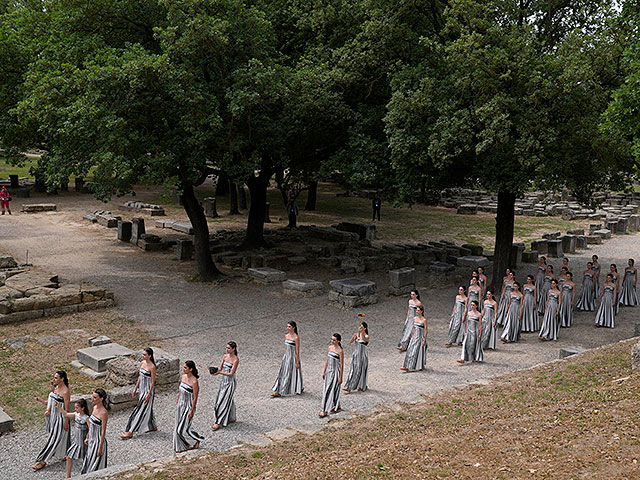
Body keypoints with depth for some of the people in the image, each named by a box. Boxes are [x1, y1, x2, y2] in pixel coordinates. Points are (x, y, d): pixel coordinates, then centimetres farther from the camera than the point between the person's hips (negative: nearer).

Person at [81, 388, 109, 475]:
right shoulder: (95, 407, 1)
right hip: (92, 440, 8)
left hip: (98, 441, -8)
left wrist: (100, 447, -18)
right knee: (88, 462, 19)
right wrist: (87, 437, 18)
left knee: (96, 465, 4)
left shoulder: (104, 413, -24)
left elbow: (103, 431, -20)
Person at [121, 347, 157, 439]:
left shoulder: (152, 367, -20)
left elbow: (153, 382, -17)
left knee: (140, 410, -4)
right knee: (147, 408, 19)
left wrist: (148, 395, -17)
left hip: (147, 390, -8)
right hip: (141, 389, 8)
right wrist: (135, 388, 13)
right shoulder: (142, 363, 3)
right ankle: (153, 426, 35)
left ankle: (130, 432, -1)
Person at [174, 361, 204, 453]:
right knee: (178, 427, 12)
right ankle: (182, 446, 27)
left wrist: (192, 411, -16)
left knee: (182, 429, -1)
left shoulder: (194, 382, -22)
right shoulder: (183, 377, -1)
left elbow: (195, 398, -18)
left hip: (188, 406, -7)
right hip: (180, 405, 7)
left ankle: (197, 440, 22)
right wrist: (177, 403, 17)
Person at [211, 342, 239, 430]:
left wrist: (220, 372, -29)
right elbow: (220, 368, 4)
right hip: (223, 381, 7)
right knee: (229, 400, 16)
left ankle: (219, 422, 0)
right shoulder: (225, 356, 3)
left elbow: (231, 374, -19)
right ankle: (232, 418, 30)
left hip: (230, 382, -7)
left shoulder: (235, 360, -17)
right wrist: (215, 372, -18)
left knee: (224, 401, -5)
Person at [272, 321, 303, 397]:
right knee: (282, 374, 6)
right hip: (286, 357, 7)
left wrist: (297, 362, -15)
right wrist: (284, 357, 18)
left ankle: (299, 388, 24)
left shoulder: (296, 337, -16)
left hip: (293, 357, -7)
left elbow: (297, 351, -15)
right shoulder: (286, 335, 6)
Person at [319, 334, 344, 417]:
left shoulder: (340, 351, -15)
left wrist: (340, 377, -13)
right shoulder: (330, 347, 5)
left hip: (335, 372, -7)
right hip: (329, 371, 7)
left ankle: (325, 411, -5)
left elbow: (341, 365, -13)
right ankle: (337, 406, 34)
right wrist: (324, 371, 14)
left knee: (329, 391, -7)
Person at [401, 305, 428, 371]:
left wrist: (424, 340, -14)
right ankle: (407, 367, 0)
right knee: (410, 351, 0)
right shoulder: (415, 319, 6)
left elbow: (426, 330, -11)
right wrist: (411, 337, 14)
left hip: (420, 338, -6)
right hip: (414, 337, 6)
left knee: (419, 352, 2)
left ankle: (421, 367, 19)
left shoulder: (424, 320, -11)